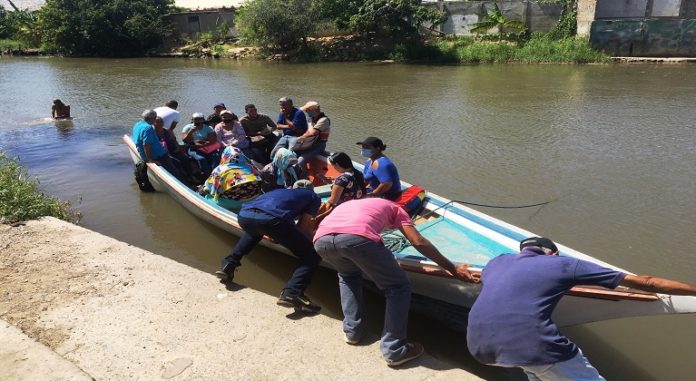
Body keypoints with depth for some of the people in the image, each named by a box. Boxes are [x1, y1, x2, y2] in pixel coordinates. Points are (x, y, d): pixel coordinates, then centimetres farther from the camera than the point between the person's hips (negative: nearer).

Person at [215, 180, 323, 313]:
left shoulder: (281, 191, 42)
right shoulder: (313, 197, 29)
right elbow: (303, 226, 20)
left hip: (244, 215, 6)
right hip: (271, 219, -6)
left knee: (254, 230, 44)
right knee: (312, 256, 9)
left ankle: (228, 265, 32)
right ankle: (291, 293, -12)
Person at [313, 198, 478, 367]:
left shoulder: (347, 204, 44)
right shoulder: (392, 207, 33)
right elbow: (419, 242, 21)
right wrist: (453, 269, 28)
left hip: (322, 239, 5)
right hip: (357, 237, -5)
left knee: (348, 275, 38)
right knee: (398, 287, 17)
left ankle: (352, 331, 33)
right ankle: (393, 350, 16)